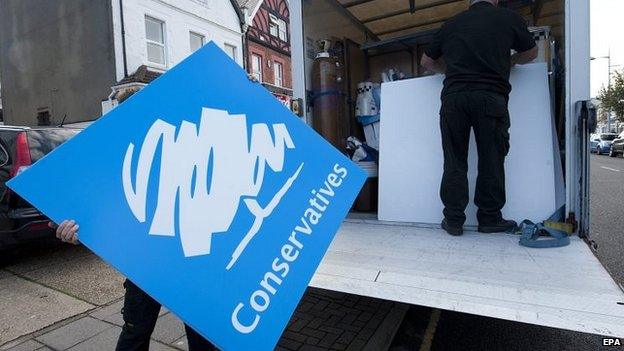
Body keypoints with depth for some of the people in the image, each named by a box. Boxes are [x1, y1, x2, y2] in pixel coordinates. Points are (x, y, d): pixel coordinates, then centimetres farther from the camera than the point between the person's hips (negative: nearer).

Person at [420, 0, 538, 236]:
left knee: (454, 162, 4)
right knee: (491, 160, 6)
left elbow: (427, 62, 27)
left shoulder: (451, 24, 18)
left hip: (453, 96, 2)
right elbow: (531, 53, 28)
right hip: (491, 96, -1)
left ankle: (453, 221, 7)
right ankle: (489, 219, 13)